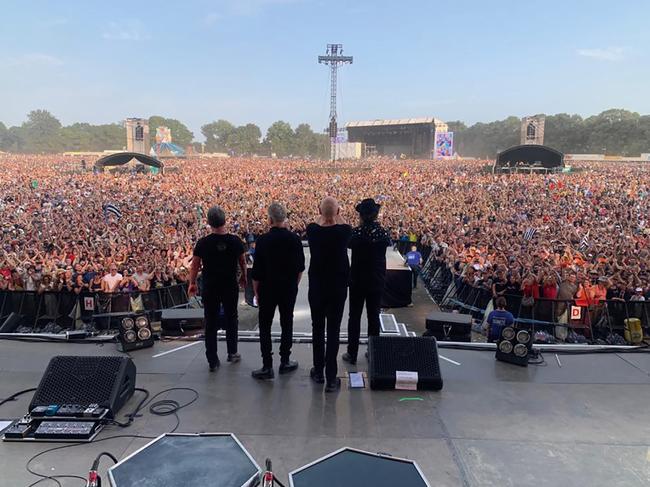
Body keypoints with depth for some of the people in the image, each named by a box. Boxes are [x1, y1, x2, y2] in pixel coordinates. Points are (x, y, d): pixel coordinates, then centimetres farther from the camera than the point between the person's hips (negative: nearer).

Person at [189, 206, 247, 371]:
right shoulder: (235, 241, -8)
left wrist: (192, 283, 13)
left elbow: (195, 265, -2)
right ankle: (232, 353, 27)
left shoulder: (203, 243, -10)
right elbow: (242, 262, 4)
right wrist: (244, 277, 22)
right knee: (231, 319, 17)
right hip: (230, 286, 1)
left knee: (211, 323, 7)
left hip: (210, 287, 0)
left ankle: (212, 360, 12)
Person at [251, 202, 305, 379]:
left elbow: (257, 270, -10)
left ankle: (267, 367, 7)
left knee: (265, 327, 6)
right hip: (289, 288, 3)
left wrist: (256, 291, 2)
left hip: (267, 289, -3)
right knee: (287, 324, 13)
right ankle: (285, 362, 21)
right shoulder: (294, 238, -5)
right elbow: (300, 266, 3)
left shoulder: (263, 240, -14)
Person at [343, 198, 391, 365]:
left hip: (358, 280, -2)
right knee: (374, 316, 14)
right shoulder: (383, 232, -8)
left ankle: (352, 354, 14)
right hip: (377, 280, 2)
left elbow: (349, 244, 3)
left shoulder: (356, 232, -16)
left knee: (354, 316, 8)